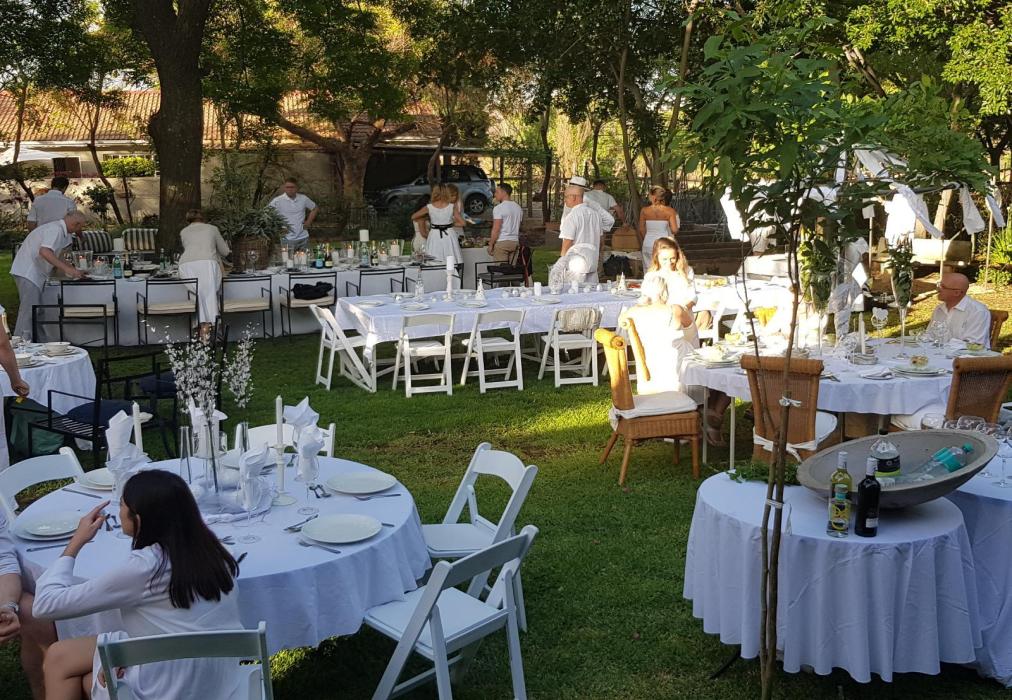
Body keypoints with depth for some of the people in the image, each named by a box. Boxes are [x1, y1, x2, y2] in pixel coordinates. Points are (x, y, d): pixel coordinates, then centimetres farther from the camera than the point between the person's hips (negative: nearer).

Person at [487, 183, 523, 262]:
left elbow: (496, 229, -15)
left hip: (501, 242, -7)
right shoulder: (518, 208, 12)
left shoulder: (499, 208, -11)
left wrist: (490, 245, -10)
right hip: (515, 242, 7)